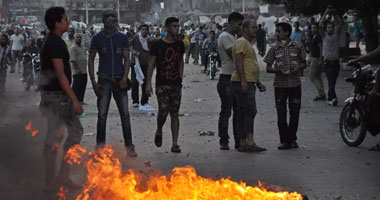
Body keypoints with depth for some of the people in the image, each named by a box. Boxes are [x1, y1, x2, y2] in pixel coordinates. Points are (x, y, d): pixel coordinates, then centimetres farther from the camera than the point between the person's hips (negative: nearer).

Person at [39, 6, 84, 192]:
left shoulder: (52, 42, 15)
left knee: (76, 131, 12)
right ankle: (50, 182, 5)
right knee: (55, 137, -4)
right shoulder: (55, 43, -17)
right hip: (56, 95, -10)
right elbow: (60, 74, -22)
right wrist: (75, 100, -23)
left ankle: (63, 176, 15)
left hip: (61, 96, 10)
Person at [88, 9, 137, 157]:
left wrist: (125, 78, -8)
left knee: (125, 114, 1)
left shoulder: (122, 38, 8)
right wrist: (93, 81, -4)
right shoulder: (97, 38, 5)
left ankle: (129, 146, 5)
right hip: (104, 80, -1)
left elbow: (126, 59, 5)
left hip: (120, 80, 1)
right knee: (102, 115, -1)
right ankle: (100, 146, 6)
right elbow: (91, 60, 6)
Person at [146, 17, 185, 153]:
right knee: (163, 111, -13)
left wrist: (180, 77, 14)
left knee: (175, 114, 3)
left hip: (176, 84, 4)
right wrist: (148, 83, -7)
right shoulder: (158, 45, -4)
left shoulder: (180, 44, 8)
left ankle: (175, 144, 5)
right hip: (162, 84, -4)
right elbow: (151, 64, -2)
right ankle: (159, 131, 18)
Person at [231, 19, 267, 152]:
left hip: (248, 83, 10)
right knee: (250, 110, -17)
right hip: (242, 83, -10)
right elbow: (238, 62, -18)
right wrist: (243, 81, -25)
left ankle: (242, 144, 8)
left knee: (243, 113, 8)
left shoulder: (248, 44, 25)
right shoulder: (241, 42, -8)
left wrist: (258, 82, 27)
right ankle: (249, 141, -22)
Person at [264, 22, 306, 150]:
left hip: (295, 84, 0)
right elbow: (268, 68, 4)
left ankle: (292, 139, 18)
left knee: (295, 113, 4)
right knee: (281, 114, -1)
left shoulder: (298, 47, 2)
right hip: (280, 85, 0)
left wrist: (297, 68, -11)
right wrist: (279, 70, -15)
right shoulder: (274, 49, 4)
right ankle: (284, 140, 6)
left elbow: (304, 63, 11)